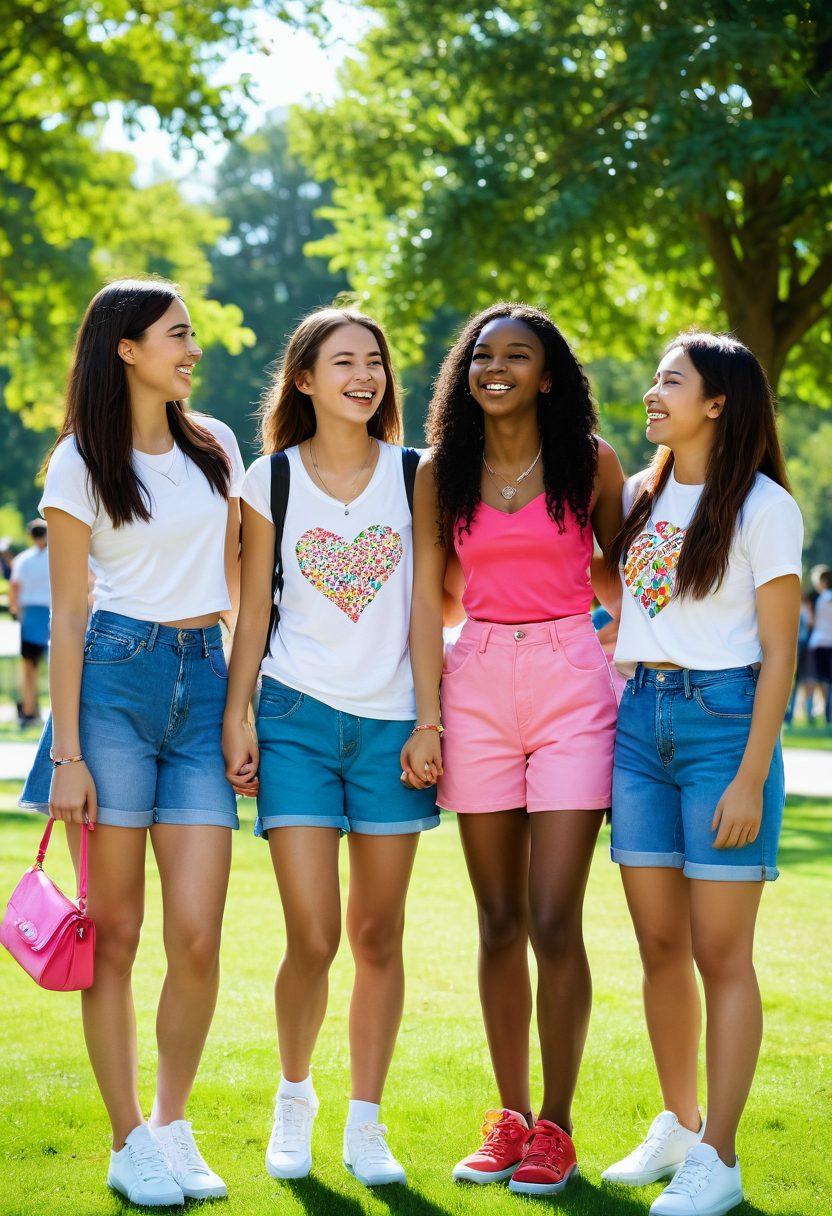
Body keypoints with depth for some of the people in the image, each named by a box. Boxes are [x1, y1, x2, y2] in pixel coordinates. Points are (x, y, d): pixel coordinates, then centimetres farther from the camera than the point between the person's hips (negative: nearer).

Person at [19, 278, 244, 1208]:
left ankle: (173, 1125, 15)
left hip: (203, 682, 3)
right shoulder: (82, 460, 1)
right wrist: (66, 753, -7)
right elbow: (67, 616, -1)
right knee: (114, 932, 0)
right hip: (115, 680, -3)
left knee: (198, 936, -4)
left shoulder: (215, 447, 13)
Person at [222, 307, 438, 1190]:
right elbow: (254, 609, 6)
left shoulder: (415, 476, 5)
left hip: (391, 721, 1)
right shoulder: (271, 480, 4)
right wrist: (236, 714, -1)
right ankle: (293, 1101, 19)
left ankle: (366, 1124, 18)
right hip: (297, 718, -1)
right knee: (312, 939, -7)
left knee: (377, 936, 6)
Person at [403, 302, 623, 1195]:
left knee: (553, 923, -7)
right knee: (499, 924, 7)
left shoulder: (590, 465, 2)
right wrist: (426, 719, -2)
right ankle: (509, 1118, 17)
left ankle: (556, 1128, 4)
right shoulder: (441, 472, 7)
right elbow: (426, 598, 5)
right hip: (477, 685, 2)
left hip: (570, 685, -2)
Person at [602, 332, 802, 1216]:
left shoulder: (761, 506, -5)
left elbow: (778, 654, -7)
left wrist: (752, 778, -13)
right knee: (659, 945, 9)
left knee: (720, 952, -3)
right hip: (639, 720, 6)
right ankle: (677, 1126, 23)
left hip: (723, 719, -6)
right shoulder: (639, 497, 12)